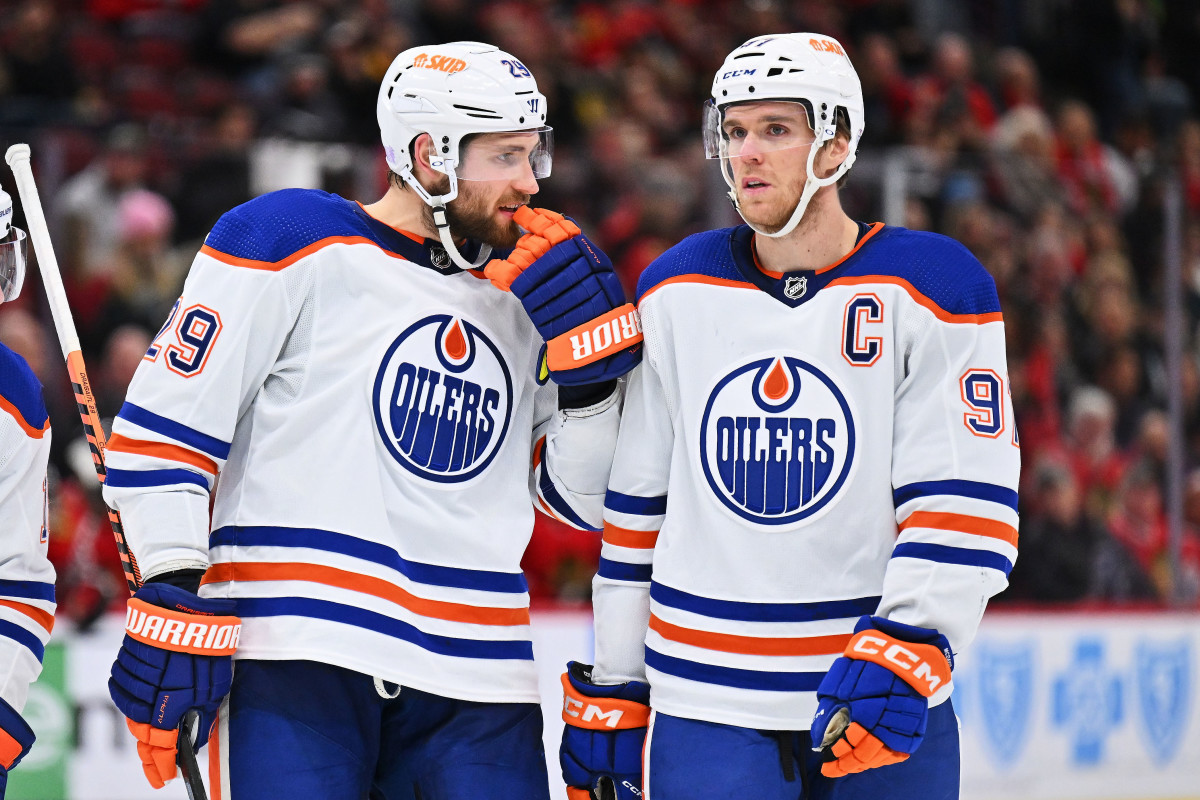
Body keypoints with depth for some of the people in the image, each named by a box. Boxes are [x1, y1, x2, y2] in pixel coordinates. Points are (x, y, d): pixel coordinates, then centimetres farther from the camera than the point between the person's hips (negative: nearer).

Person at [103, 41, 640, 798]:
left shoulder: (521, 300, 18)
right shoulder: (294, 242, -1)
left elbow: (582, 499, 18)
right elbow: (161, 432, -4)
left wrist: (589, 369, 4)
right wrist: (175, 598, -11)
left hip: (475, 683, 6)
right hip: (292, 650, -6)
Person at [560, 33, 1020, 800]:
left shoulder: (931, 287, -2)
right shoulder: (675, 290, 8)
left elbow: (967, 503, -8)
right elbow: (635, 504, 13)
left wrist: (903, 658, -21)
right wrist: (610, 693, 12)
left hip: (882, 710, -2)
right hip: (705, 705, 2)